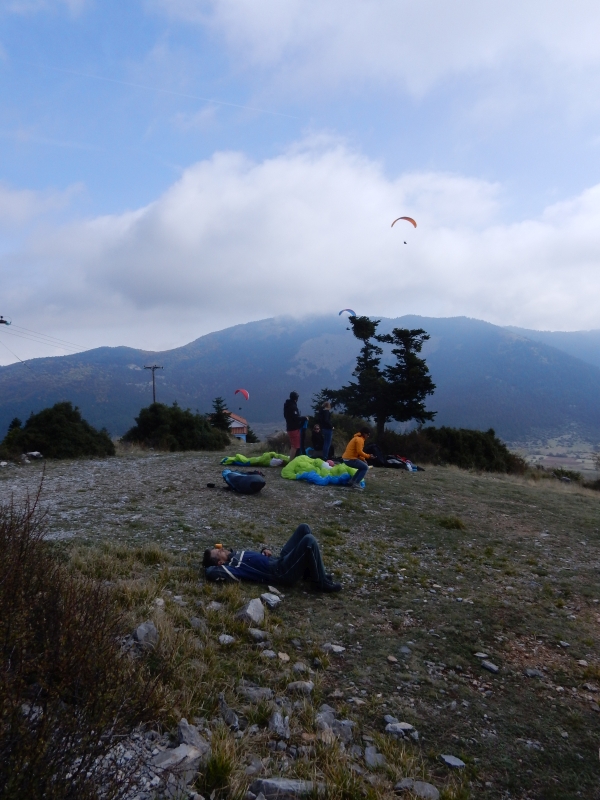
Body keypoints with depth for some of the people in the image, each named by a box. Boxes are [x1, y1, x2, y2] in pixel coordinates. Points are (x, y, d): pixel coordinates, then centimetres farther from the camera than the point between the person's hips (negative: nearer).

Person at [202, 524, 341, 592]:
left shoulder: (235, 554, 14)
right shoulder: (231, 567, -15)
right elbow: (211, 573, -33)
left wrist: (264, 550, 5)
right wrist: (208, 566, -10)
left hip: (279, 561, 10)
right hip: (282, 573, -10)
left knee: (303, 528, 4)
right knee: (309, 540, -27)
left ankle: (309, 573, 12)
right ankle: (322, 583, -11)